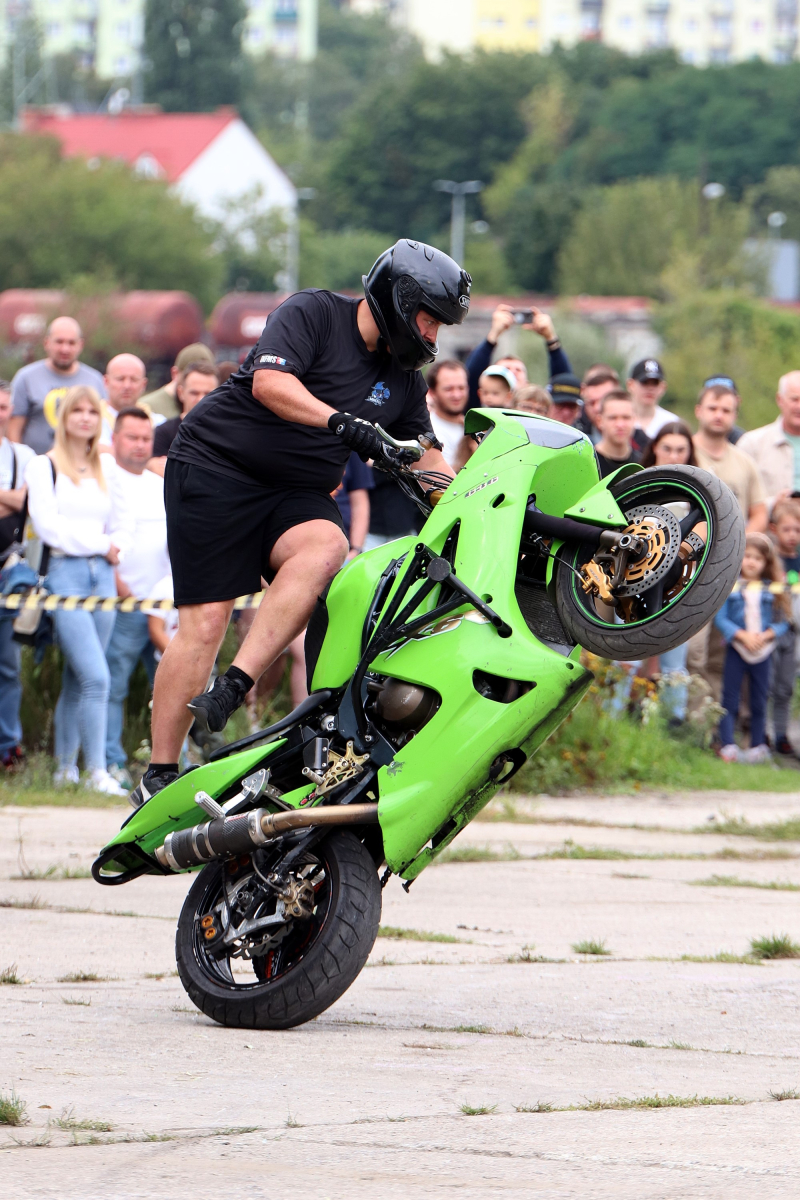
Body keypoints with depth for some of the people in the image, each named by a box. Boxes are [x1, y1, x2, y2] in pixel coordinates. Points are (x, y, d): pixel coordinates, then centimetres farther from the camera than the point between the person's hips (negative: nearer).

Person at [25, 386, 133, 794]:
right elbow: (48, 526, -7)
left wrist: (116, 546, -2)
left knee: (77, 679, 8)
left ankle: (66, 767, 17)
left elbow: (122, 522, 19)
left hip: (103, 575, 5)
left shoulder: (107, 467, 16)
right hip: (65, 573, -5)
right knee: (96, 676, -16)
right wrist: (100, 544, -8)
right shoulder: (43, 467, 1)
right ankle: (97, 772, -16)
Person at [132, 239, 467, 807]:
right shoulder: (313, 313, -7)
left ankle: (234, 686, -36)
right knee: (205, 623, -14)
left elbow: (428, 462, 19)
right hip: (216, 467, -6)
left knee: (325, 548, -31)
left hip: (299, 494, 6)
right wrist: (341, 422, -34)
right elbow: (270, 382, -23)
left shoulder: (404, 380, 14)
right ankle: (159, 778, -8)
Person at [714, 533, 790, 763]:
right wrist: (743, 636, -17)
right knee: (730, 698, -3)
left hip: (762, 650, 2)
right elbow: (720, 619, -6)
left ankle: (758, 746, 15)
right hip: (736, 649, -2)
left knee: (759, 699, 8)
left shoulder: (772, 590, 3)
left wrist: (766, 636, -15)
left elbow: (782, 622, 3)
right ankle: (727, 745, -4)